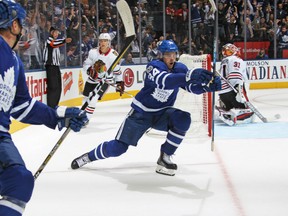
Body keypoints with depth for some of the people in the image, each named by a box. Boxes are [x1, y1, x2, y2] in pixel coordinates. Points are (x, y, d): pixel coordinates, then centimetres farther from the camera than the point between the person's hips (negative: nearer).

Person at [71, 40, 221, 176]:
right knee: (118, 147, -6)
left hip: (161, 114, 4)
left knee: (183, 119, -27)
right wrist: (189, 75, -55)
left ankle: (165, 157, -12)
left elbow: (193, 87, -11)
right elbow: (164, 81, -41)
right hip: (141, 113, -4)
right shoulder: (154, 66, -20)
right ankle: (89, 156, 23)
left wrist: (208, 85, -33)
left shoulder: (180, 68, -4)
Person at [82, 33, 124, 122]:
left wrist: (120, 83, 1)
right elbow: (86, 64, -2)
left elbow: (117, 70, -3)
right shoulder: (93, 52, -12)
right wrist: (90, 70, -23)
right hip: (92, 78, 4)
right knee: (86, 97, 14)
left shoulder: (114, 55, -16)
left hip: (105, 80, -4)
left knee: (93, 99, -19)